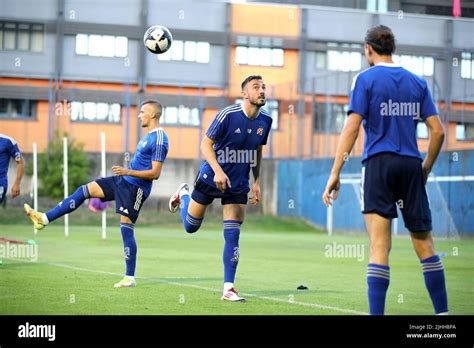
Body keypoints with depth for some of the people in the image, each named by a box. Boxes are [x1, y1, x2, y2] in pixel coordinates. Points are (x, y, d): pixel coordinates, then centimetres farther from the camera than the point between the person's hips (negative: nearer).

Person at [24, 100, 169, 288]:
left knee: (126, 228, -9)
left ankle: (130, 278, -2)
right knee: (85, 190, 7)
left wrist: (127, 172, -25)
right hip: (124, 181, 10)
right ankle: (44, 218, 10)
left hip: (135, 187, -10)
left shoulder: (159, 139, -18)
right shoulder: (150, 136, 12)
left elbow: (155, 173, -22)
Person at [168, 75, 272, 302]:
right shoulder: (228, 115, -19)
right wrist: (218, 171, -29)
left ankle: (228, 289, -1)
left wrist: (256, 182, 8)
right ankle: (183, 195, 45)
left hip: (238, 186, 3)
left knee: (232, 236, -6)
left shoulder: (265, 121, -2)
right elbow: (206, 145, -16)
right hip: (211, 179, -3)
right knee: (191, 226, 12)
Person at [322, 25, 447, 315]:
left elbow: (352, 127, -8)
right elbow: (438, 131, 7)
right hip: (411, 165, 3)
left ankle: (376, 313, -13)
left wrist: (335, 173, -8)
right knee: (424, 244, 10)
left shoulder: (366, 79, 1)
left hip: (379, 163, -3)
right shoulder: (417, 82, 12)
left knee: (380, 245, -8)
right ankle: (442, 311, 12)